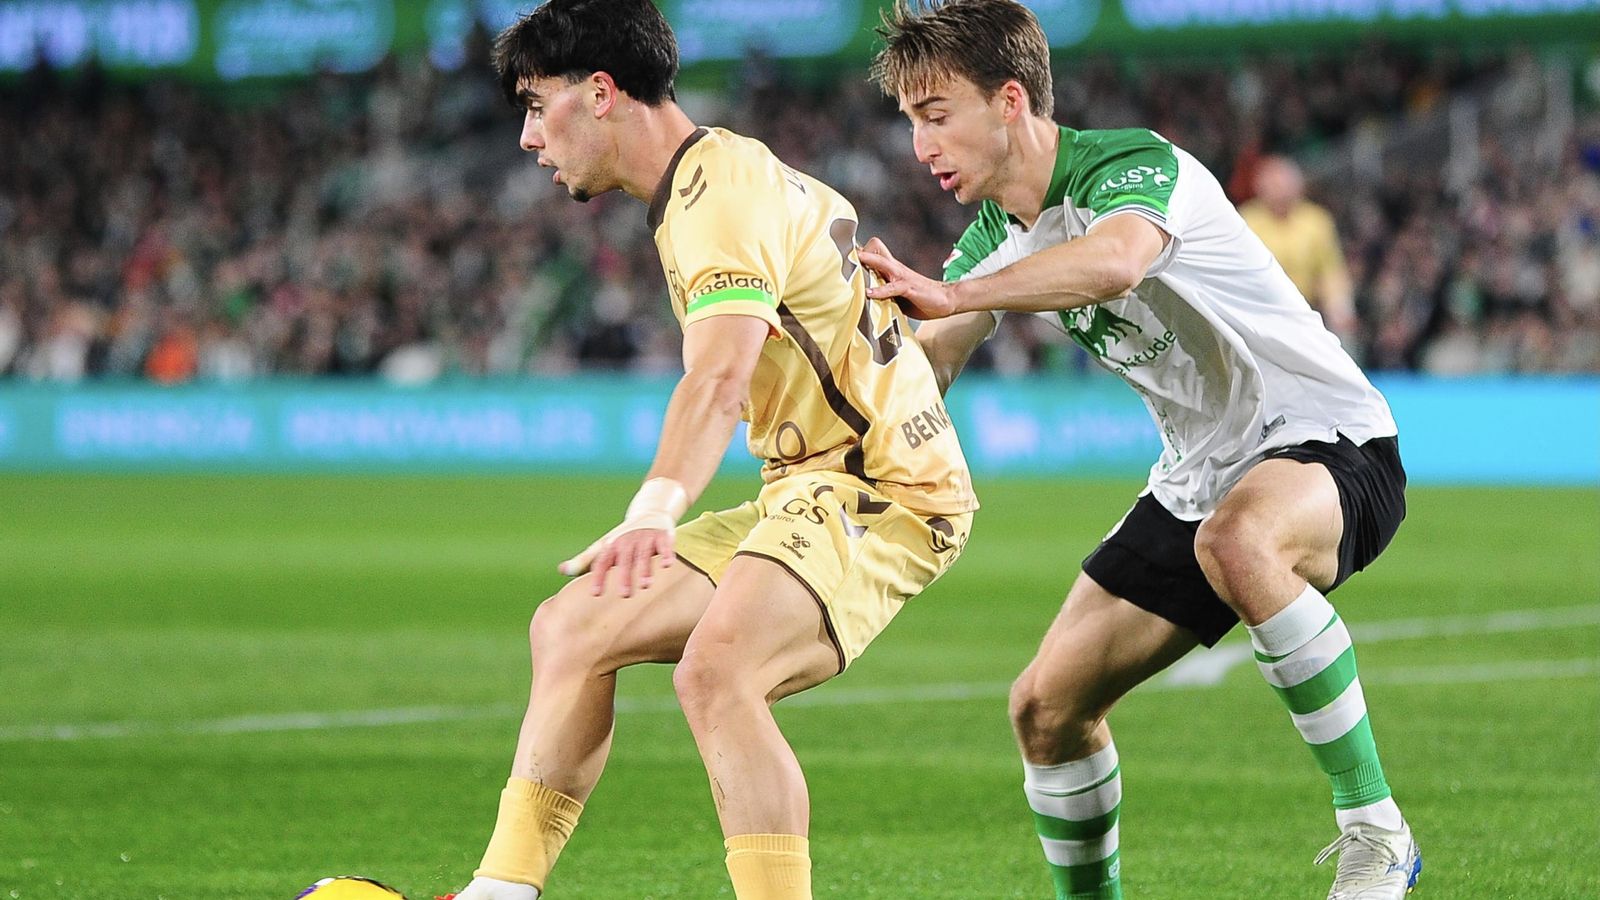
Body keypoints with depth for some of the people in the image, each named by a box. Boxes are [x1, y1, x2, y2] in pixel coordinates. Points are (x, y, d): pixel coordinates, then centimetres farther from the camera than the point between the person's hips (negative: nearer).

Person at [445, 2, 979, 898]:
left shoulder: (720, 189, -17)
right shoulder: (725, 176, 14)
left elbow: (721, 373, -34)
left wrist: (656, 510, -49)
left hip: (878, 493, -11)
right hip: (810, 489, 11)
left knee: (714, 672, -33)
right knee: (572, 629, 8)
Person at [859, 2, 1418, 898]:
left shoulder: (1134, 164, -22)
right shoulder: (996, 241, 4)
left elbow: (1114, 260, -45)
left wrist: (949, 295, -53)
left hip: (1330, 443, -9)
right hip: (1198, 476, 9)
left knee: (1236, 540, -42)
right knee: (1048, 708, 2)